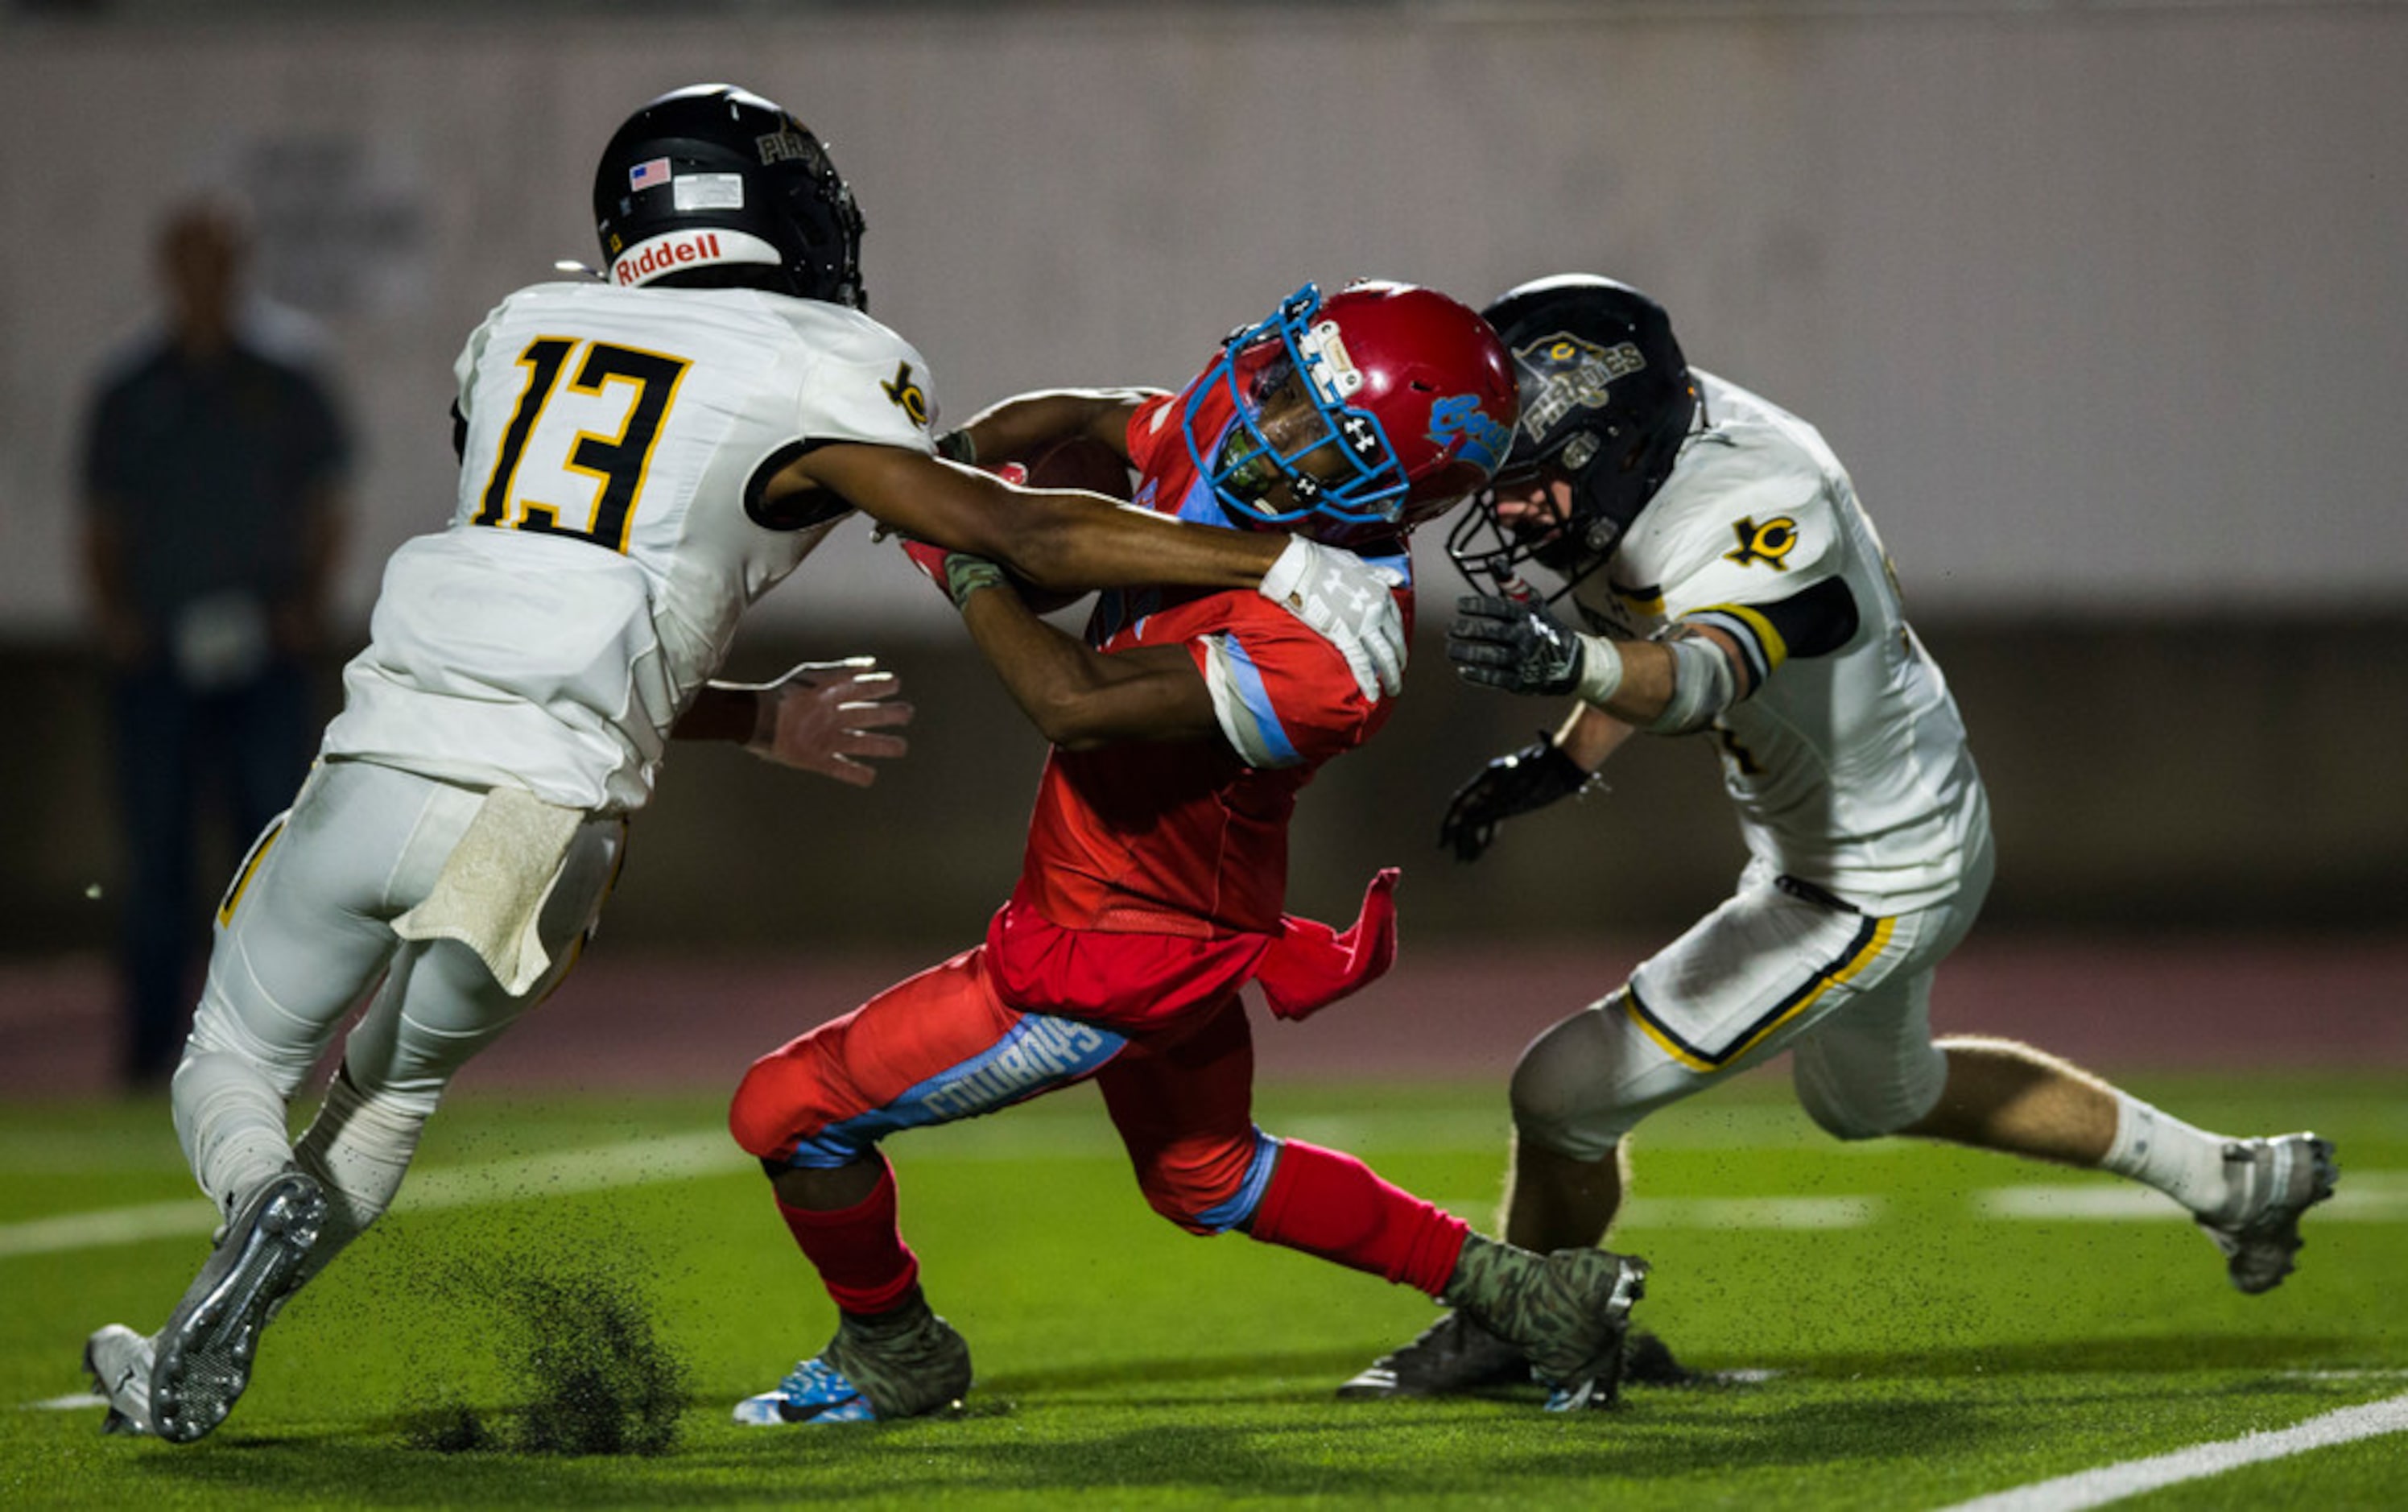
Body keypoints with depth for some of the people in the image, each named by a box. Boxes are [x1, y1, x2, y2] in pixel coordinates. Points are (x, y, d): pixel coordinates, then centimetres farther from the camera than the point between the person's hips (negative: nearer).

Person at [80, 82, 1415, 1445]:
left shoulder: (521, 338, 19)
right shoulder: (810, 376, 2)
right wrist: (1276, 559, -8)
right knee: (395, 1092, 26)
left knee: (234, 1067, 22)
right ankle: (197, 1362, 12)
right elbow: (1020, 536, -7)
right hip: (545, 815, -2)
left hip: (380, 761, 2)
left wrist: (758, 718, 26)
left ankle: (268, 1196, -13)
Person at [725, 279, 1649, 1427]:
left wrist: (961, 560, -26)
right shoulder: (1207, 454, -10)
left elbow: (1075, 705, -37)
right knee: (1204, 1176, 31)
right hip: (1175, 906, 9)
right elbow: (1077, 421, 9)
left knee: (791, 1113, -1)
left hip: (1119, 956, -9)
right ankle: (1522, 1291, 32)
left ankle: (892, 1357, 24)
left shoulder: (1323, 653, -34)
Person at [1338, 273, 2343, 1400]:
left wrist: (1571, 661, -77)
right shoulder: (1653, 454, -10)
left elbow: (1706, 670, -58)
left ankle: (1509, 1329, 20)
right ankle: (2228, 1180, 46)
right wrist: (1561, 760, -1)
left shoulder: (1758, 519, -37)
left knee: (1566, 1092, -9)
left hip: (1868, 891, -10)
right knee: (1879, 1096, 34)